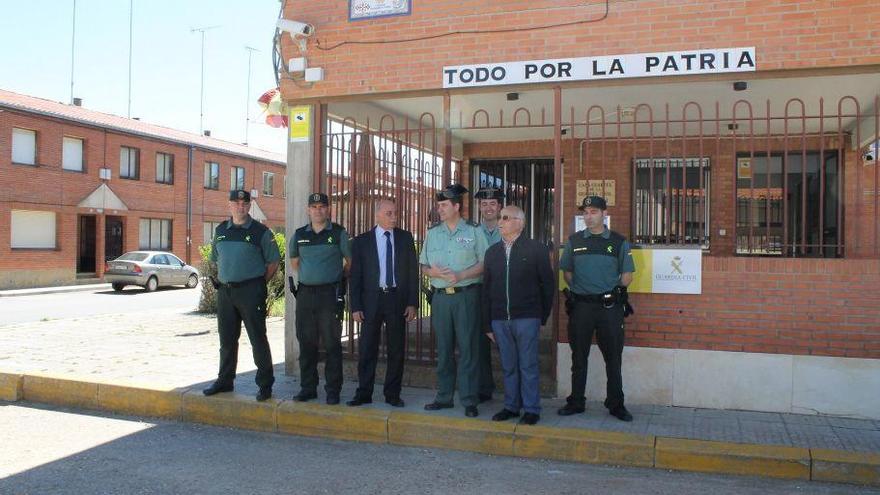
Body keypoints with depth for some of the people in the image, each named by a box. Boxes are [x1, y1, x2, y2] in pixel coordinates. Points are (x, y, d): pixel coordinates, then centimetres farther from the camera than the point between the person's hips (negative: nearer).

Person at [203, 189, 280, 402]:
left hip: (250, 291, -5)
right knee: (227, 339, 13)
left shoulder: (260, 231, -4)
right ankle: (224, 380, 26)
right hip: (225, 290, 5)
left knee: (258, 338, -3)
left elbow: (273, 261, 0)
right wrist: (220, 280, 13)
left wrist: (260, 283, -1)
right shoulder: (221, 230, 12)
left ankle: (265, 384, 4)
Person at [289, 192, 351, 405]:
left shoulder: (339, 233, -1)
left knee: (332, 343, -1)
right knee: (306, 343, 8)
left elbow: (350, 261, 6)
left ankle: (333, 390, 6)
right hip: (305, 293, 4)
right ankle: (308, 388, 19)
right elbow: (293, 260, 25)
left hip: (330, 293, -4)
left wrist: (339, 278, 6)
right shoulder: (299, 234, 10)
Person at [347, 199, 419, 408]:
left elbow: (413, 271, 5)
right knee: (367, 349, 3)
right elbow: (355, 276, 2)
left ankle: (392, 394, 17)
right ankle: (364, 393, 14)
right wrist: (355, 306, -5)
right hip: (371, 299, -1)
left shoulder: (405, 238, 6)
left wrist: (412, 303, -2)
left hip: (398, 299, 1)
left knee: (396, 349, 6)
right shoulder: (362, 241, 2)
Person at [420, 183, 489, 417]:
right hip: (440, 297, 4)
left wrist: (460, 276, -15)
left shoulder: (473, 231, 1)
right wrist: (433, 271, -8)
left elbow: (484, 263, -4)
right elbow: (423, 266, 14)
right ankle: (444, 396, 18)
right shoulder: (432, 233, 13)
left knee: (468, 348, -3)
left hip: (466, 295, -4)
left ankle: (469, 400, 3)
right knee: (443, 348, 9)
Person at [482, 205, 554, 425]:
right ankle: (511, 406, 21)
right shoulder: (492, 252, 11)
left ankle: (531, 409, 11)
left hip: (527, 318, -4)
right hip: (500, 320, 4)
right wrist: (488, 323, 8)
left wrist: (543, 316, 1)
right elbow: (486, 289, 12)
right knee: (508, 366, 10)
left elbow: (548, 284, 2)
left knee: (528, 366, 1)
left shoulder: (536, 249, -1)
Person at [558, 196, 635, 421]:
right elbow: (567, 273, 13)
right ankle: (576, 402, 19)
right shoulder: (574, 241, 8)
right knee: (579, 357, 9)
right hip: (580, 305, 1)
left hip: (610, 306, -1)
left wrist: (611, 289, -5)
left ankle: (616, 404, 16)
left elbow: (627, 277, 4)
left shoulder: (619, 242, 3)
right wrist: (579, 289, 2)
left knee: (613, 358, 5)